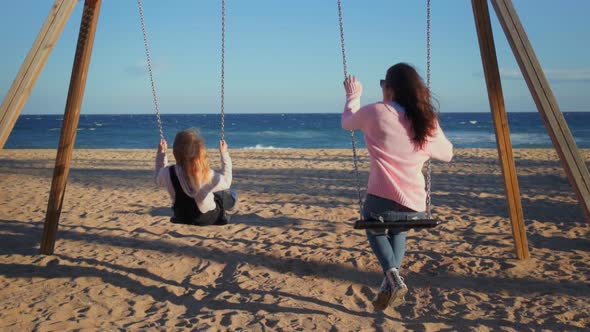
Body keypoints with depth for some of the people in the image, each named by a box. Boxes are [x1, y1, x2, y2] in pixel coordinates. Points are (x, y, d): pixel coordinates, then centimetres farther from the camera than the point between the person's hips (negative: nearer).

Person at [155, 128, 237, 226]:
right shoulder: (208, 175, -36)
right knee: (232, 194, 24)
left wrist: (161, 152, 4)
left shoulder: (168, 173, -29)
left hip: (182, 218, 3)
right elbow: (226, 182, -14)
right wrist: (224, 153, -8)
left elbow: (159, 179, -2)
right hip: (209, 219, -3)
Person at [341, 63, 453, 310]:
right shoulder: (428, 122, 3)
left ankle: (392, 276, 3)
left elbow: (347, 122, 16)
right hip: (415, 207, 3)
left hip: (380, 201, -3)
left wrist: (353, 97, 31)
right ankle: (391, 281, 20)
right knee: (398, 231, 36)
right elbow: (447, 154, 20)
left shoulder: (375, 113, -5)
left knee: (376, 232, 30)